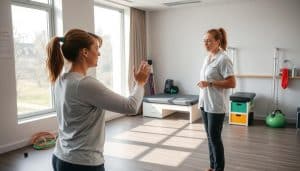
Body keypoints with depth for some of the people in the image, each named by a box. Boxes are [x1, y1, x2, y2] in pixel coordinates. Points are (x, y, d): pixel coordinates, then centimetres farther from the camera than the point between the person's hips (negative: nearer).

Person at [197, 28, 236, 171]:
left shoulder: (223, 59, -14)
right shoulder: (207, 58, 11)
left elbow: (232, 83, -18)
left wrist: (210, 83, -20)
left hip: (215, 105, -8)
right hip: (205, 103, 8)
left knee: (215, 138, 2)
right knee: (210, 136, 16)